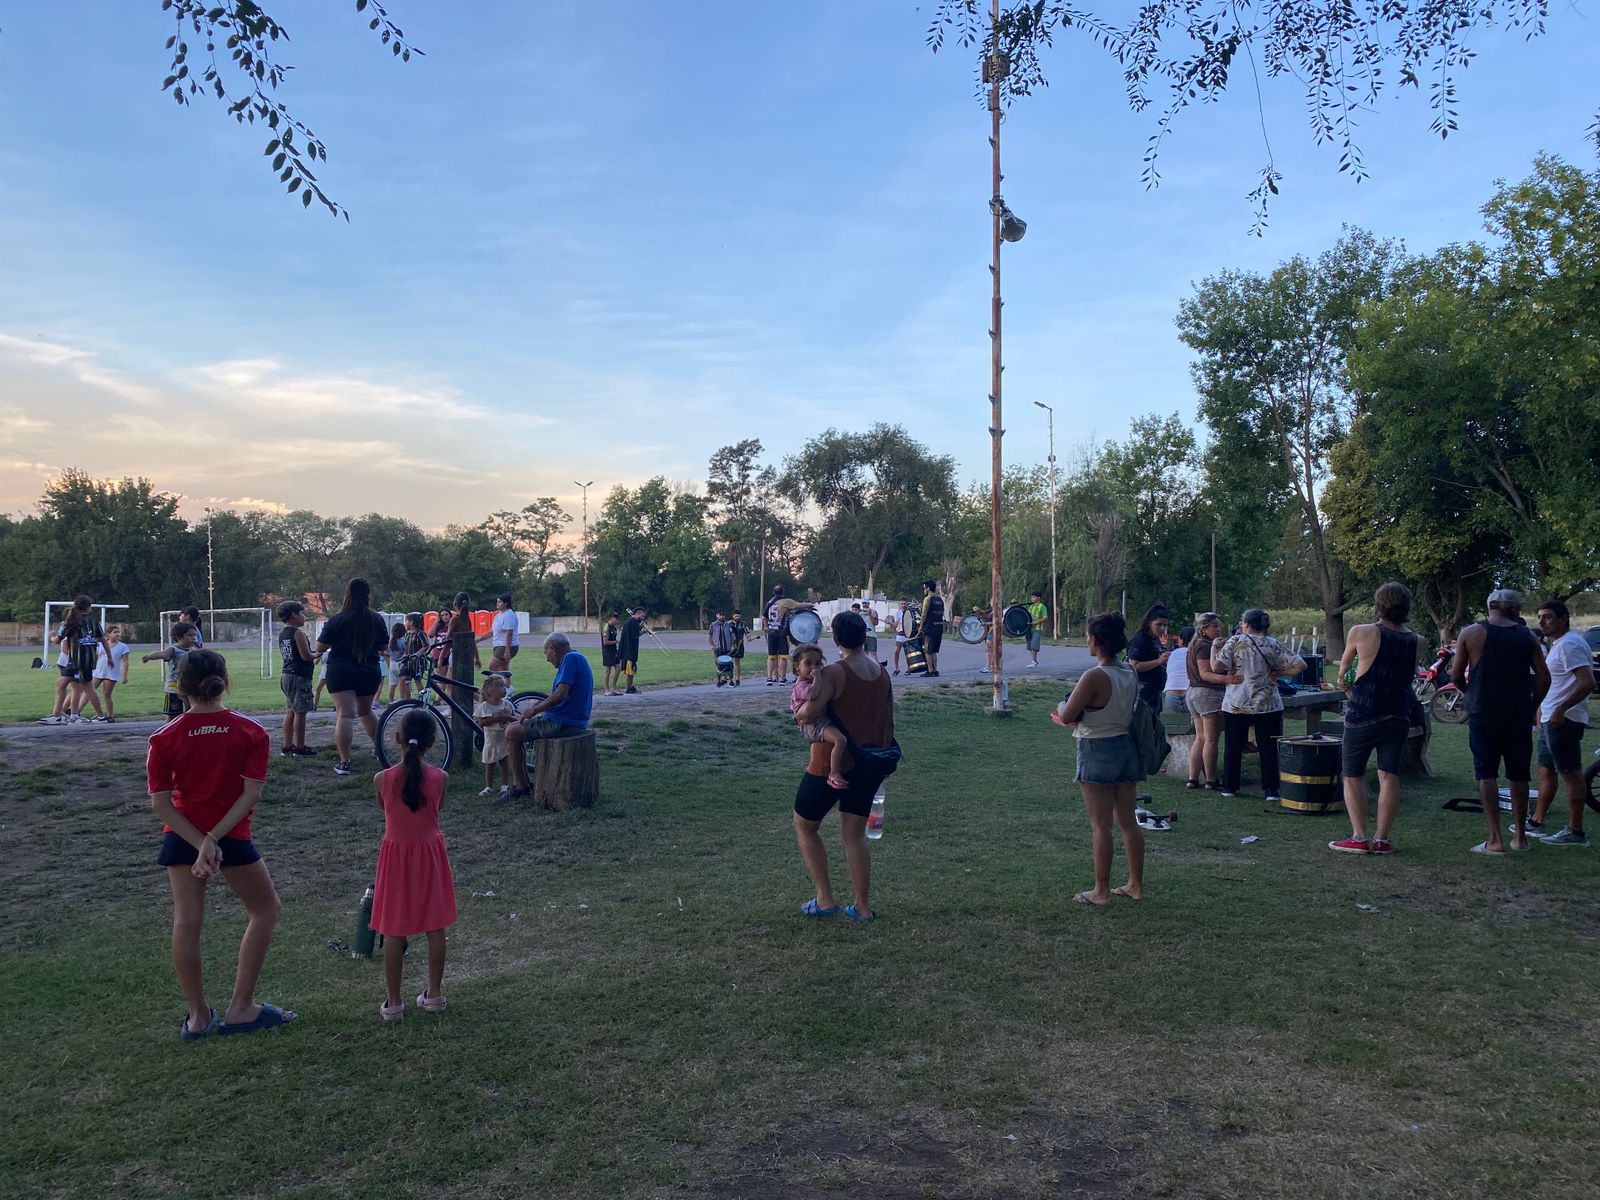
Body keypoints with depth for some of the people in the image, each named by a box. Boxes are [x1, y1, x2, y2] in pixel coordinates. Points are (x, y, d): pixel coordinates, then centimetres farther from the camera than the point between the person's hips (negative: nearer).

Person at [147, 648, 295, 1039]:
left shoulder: (165, 738, -4)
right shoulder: (250, 732, -7)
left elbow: (160, 802, -10)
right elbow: (251, 795, -15)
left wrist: (200, 842, -12)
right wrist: (213, 839, -15)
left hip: (182, 836, 2)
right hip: (232, 837, -2)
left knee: (186, 922, 9)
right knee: (265, 908, 15)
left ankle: (198, 1017, 18)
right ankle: (240, 1008, 13)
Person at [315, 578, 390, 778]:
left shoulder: (335, 620, -9)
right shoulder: (377, 619, 0)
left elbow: (320, 647, -5)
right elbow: (384, 646, 11)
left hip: (340, 672, -4)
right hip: (370, 672, 4)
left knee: (345, 714, -9)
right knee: (365, 711, 24)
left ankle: (344, 762, -14)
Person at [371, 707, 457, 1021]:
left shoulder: (382, 779, -14)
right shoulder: (440, 778, -12)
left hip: (396, 856, -1)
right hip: (430, 855, 1)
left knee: (394, 931, 9)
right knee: (435, 927, 12)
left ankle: (393, 1002, 15)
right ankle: (434, 994, 21)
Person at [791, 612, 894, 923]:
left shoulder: (833, 673, -17)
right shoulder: (882, 673, 4)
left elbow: (810, 712, -28)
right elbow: (888, 724, 11)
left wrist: (798, 713, -7)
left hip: (831, 764, -6)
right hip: (869, 765, 6)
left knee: (805, 826, 13)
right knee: (854, 835, 15)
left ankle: (824, 899, 11)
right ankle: (863, 906, 15)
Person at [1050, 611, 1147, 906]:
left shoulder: (1094, 677, -22)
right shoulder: (1131, 674, 3)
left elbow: (1067, 715, -17)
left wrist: (1061, 708, 6)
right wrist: (1079, 719, 11)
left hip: (1097, 752, -7)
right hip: (1126, 746, 7)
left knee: (1100, 825, 1)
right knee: (1127, 821, 15)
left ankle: (1101, 892, 9)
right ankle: (1136, 885, 24)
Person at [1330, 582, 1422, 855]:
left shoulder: (1361, 633, -10)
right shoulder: (1416, 642, 1)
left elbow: (1344, 666, 5)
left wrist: (1345, 684, 24)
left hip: (1362, 716, -3)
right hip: (1399, 717, 4)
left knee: (1353, 776, 6)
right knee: (1389, 776, 4)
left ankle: (1359, 838, 2)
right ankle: (1382, 839, 5)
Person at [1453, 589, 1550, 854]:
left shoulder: (1470, 634, -2)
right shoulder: (1527, 636, 3)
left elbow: (1456, 677, 0)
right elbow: (1544, 678, 0)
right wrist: (1531, 707, 12)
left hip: (1483, 715, -2)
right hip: (1519, 716, 2)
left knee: (1486, 775, 0)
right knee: (1518, 776, 13)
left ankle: (1495, 839, -5)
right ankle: (1520, 836, 21)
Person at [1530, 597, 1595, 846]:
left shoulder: (1570, 644, -16)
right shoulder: (1557, 645, 17)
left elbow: (1587, 682, -26)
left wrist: (1561, 709, -26)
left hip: (1564, 721, -11)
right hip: (1550, 721, 11)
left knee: (1571, 774, -6)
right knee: (1546, 771, 15)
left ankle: (1575, 832, -2)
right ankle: (1536, 823, 23)